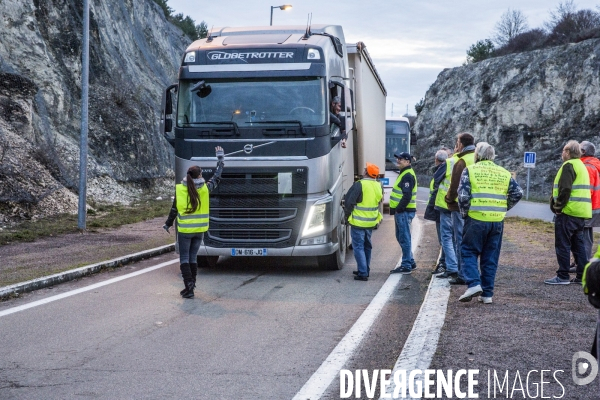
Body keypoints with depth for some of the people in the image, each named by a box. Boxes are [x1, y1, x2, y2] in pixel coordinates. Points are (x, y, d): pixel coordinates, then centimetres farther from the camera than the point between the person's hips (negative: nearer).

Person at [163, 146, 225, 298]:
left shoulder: (180, 189, -8)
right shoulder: (205, 188, -5)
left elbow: (174, 210, -3)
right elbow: (217, 177, 12)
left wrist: (168, 224, 12)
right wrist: (220, 158, 22)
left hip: (185, 230, -2)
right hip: (199, 230, 2)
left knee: (184, 259, 4)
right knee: (193, 258, 13)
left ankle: (189, 287, -11)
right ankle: (191, 287, 16)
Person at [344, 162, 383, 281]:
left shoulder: (359, 185, -19)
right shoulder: (379, 186, 3)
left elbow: (349, 201, -16)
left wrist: (347, 215, 0)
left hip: (358, 223, -7)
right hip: (371, 223, 7)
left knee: (358, 247, -2)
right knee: (367, 246, 20)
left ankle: (363, 273, -6)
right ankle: (365, 270, 29)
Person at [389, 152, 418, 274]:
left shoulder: (407, 176, -15)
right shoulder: (404, 174, 19)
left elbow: (407, 195, -23)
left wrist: (399, 209, -21)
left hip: (404, 212, -11)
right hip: (402, 211, 11)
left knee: (404, 238, -6)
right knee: (401, 237, 17)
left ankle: (406, 266, -2)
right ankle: (410, 262, 25)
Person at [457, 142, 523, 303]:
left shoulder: (470, 170, -1)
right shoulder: (504, 173, 11)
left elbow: (463, 195, -10)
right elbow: (518, 193, 5)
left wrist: (464, 213, 4)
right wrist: (504, 208, 14)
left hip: (476, 219, -4)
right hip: (497, 221, 4)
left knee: (468, 252, 9)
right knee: (491, 257, 10)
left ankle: (474, 284, -10)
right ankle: (487, 294, 12)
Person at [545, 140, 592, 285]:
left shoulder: (569, 165, -11)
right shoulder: (581, 166, 20)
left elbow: (565, 189, -20)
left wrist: (558, 206, -12)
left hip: (568, 213, -9)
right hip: (581, 213, 9)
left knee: (562, 244, -4)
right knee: (578, 244, 13)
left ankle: (562, 276, -2)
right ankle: (582, 276, 13)